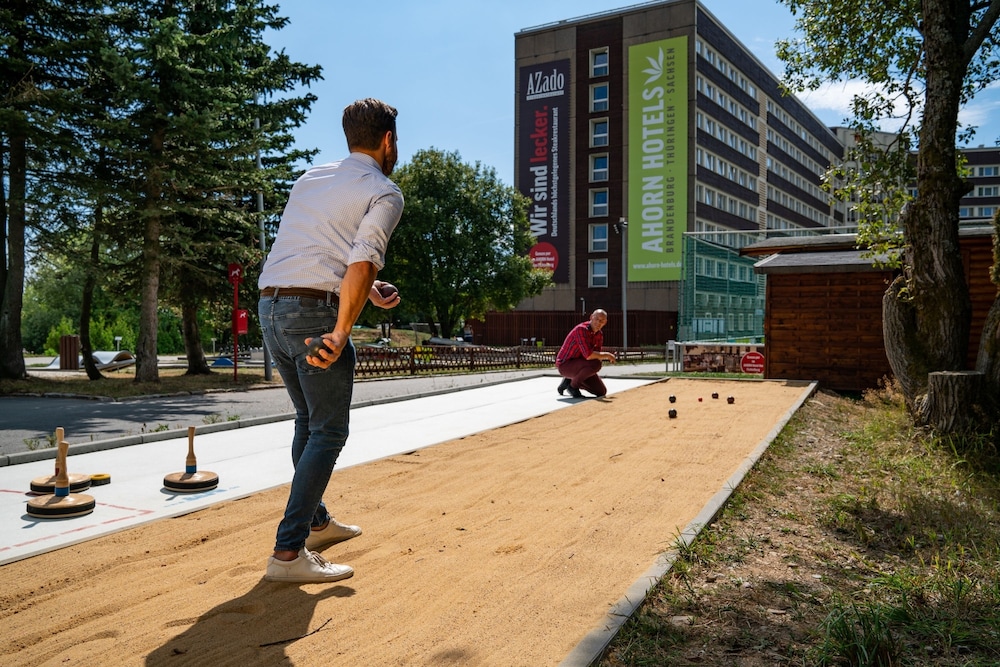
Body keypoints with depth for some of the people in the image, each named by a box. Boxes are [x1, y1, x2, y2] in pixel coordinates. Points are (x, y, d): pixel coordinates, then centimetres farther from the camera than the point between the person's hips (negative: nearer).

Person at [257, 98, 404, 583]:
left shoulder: (310, 178, 21)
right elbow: (364, 260, -16)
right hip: (314, 311, -8)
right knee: (328, 431, 1)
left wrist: (367, 288, 31)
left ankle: (315, 521, 34)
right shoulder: (385, 193, -1)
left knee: (308, 420, 21)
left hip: (269, 306, 8)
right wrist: (341, 333, -21)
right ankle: (288, 552, -2)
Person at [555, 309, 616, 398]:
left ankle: (569, 381, 21)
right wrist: (607, 355, -21)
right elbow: (588, 355, -34)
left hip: (578, 364, 9)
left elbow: (597, 356, 5)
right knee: (595, 364, -33)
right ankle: (573, 386, -11)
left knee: (601, 392, 9)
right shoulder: (581, 329, -27)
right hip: (565, 365, -9)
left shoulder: (599, 335, 1)